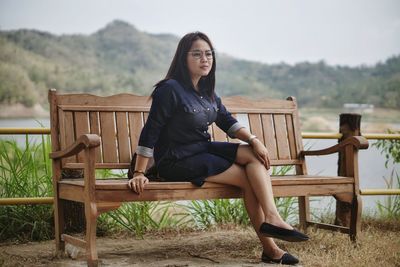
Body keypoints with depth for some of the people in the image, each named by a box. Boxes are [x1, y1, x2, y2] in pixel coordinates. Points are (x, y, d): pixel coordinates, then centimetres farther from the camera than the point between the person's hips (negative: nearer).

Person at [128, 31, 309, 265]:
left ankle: (271, 218, -19)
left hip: (204, 150, 8)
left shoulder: (207, 90, 9)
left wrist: (253, 140, -9)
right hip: (178, 162, -8)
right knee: (250, 178, -13)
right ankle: (269, 247, -9)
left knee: (256, 155, -12)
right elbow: (150, 132, -17)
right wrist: (139, 173, -20)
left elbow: (227, 121, 8)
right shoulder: (171, 89, -16)